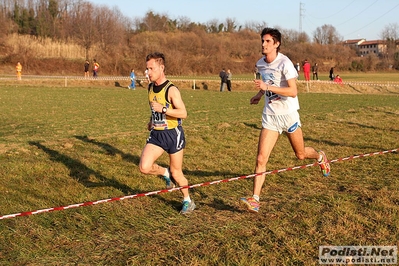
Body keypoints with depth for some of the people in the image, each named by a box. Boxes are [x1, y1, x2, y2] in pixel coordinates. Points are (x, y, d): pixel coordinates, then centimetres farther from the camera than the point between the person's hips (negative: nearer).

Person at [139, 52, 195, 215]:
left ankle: (188, 201, 30)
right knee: (144, 167, -13)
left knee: (176, 173, 5)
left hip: (173, 134, -6)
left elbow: (183, 113, -22)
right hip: (156, 134, 6)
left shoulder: (171, 90, -16)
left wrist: (163, 110, -30)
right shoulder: (150, 88, 6)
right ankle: (165, 173, 19)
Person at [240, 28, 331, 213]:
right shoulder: (260, 64, 4)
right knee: (261, 159, -8)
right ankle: (255, 199, -7)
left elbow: (293, 91, -25)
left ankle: (320, 157, 49)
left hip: (288, 114, -4)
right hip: (270, 116, 4)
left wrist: (267, 87, -31)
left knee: (300, 154, 14)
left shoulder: (284, 63, -16)